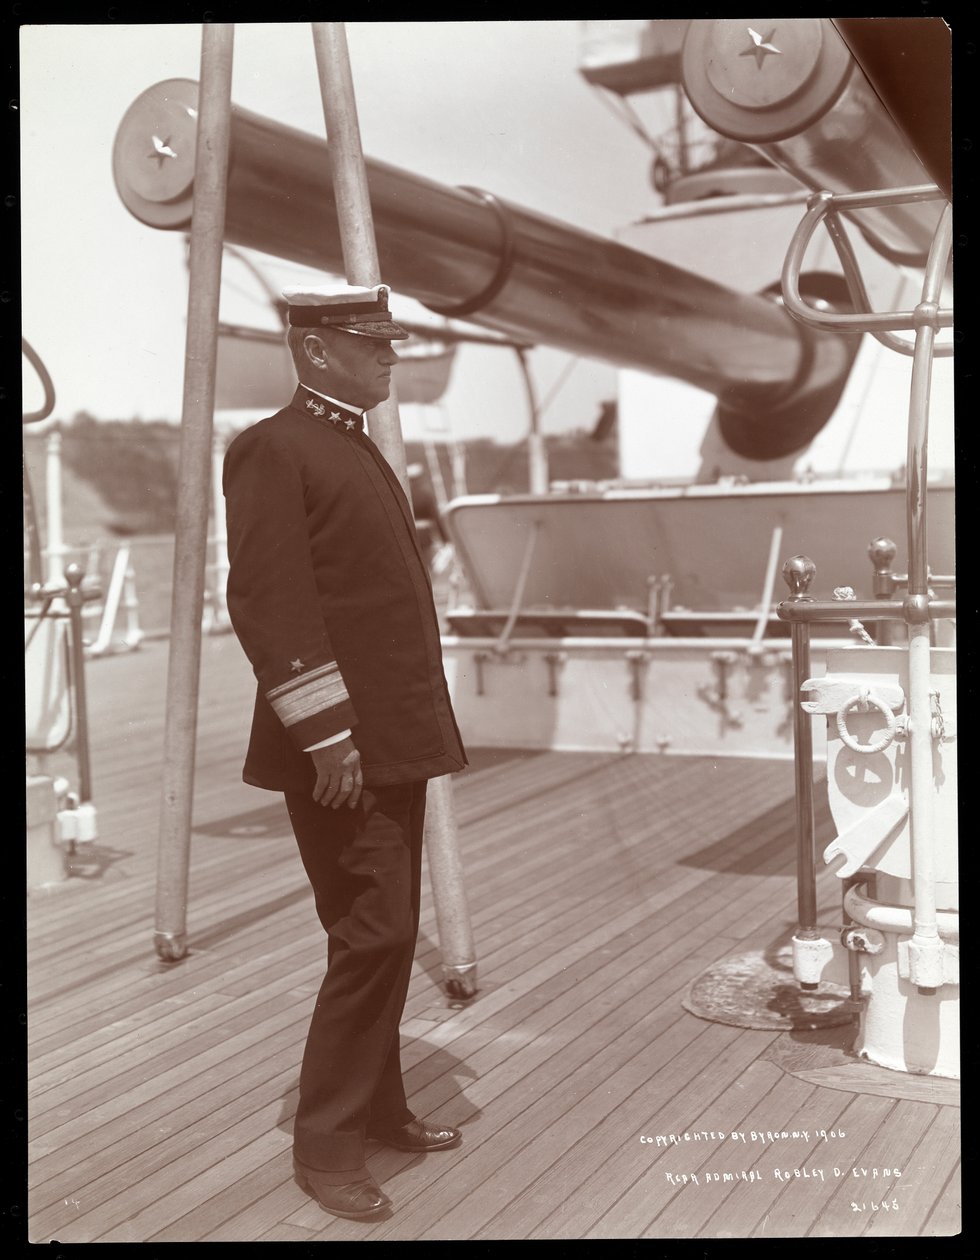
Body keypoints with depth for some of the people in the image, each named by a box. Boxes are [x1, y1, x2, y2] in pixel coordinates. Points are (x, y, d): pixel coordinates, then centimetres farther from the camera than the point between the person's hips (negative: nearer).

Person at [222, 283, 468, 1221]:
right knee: (372, 936, -7)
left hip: (398, 740, 9)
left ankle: (378, 1108, 30)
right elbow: (267, 602, -18)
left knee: (391, 936, 15)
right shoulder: (272, 449, -10)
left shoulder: (358, 449, 19)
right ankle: (326, 1143, 9)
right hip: (343, 750, -9)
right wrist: (326, 735, -22)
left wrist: (416, 731, 18)